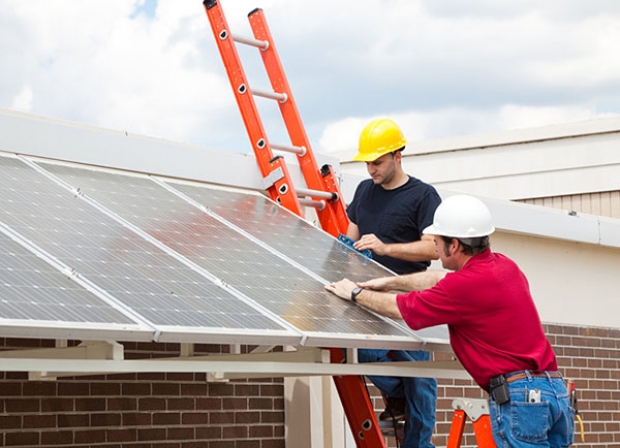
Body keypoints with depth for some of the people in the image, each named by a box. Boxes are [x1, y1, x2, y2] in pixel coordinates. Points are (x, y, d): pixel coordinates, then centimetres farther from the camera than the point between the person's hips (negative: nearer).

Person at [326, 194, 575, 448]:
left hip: (518, 397, -9)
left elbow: (399, 309, 3)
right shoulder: (504, 265, 14)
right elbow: (441, 279, 32)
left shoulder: (465, 285, -12)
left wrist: (355, 293, 20)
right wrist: (392, 282, 42)